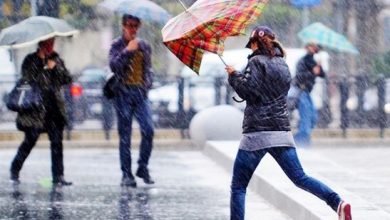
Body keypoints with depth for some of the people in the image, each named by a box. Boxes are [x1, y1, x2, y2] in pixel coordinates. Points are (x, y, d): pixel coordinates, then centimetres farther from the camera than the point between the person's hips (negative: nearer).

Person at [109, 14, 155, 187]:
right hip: (123, 93, -3)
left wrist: (147, 84, 4)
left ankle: (143, 168, 3)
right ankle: (126, 175, 3)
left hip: (140, 92, 3)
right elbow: (113, 65, -10)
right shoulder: (117, 45, 5)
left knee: (148, 130, -12)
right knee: (125, 135, 0)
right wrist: (127, 51, -13)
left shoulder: (144, 46, 15)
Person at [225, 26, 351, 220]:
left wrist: (234, 75, 2)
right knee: (299, 178, 3)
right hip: (282, 131, 6)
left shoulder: (257, 62, -4)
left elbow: (247, 91, -15)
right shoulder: (282, 64, 18)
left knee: (238, 187, 2)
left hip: (256, 133, -6)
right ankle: (337, 202, -17)